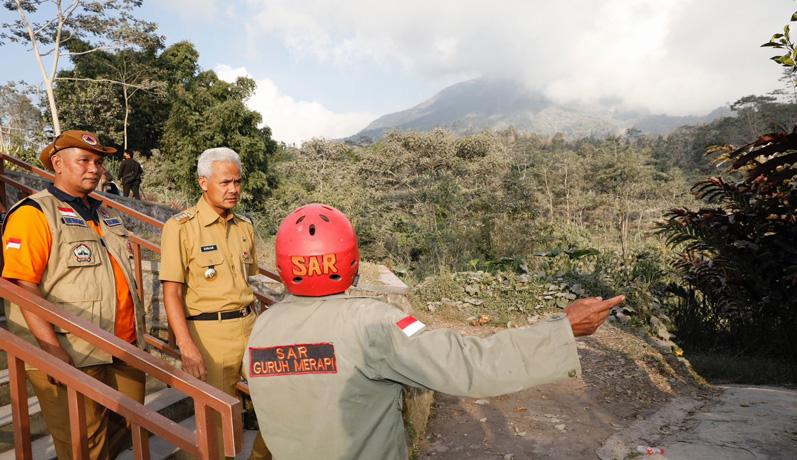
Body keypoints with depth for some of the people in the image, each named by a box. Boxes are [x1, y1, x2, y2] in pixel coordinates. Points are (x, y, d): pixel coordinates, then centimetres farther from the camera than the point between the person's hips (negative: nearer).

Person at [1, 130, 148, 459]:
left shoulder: (106, 215, 15)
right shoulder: (34, 213, -9)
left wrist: (137, 333, 19)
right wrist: (52, 349, -23)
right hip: (73, 359, -7)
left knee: (124, 430, 19)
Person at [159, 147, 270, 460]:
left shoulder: (245, 226, 9)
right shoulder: (181, 227, -8)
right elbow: (171, 292, -11)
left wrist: (253, 320, 14)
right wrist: (186, 346, -19)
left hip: (249, 325, 5)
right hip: (209, 331, -5)